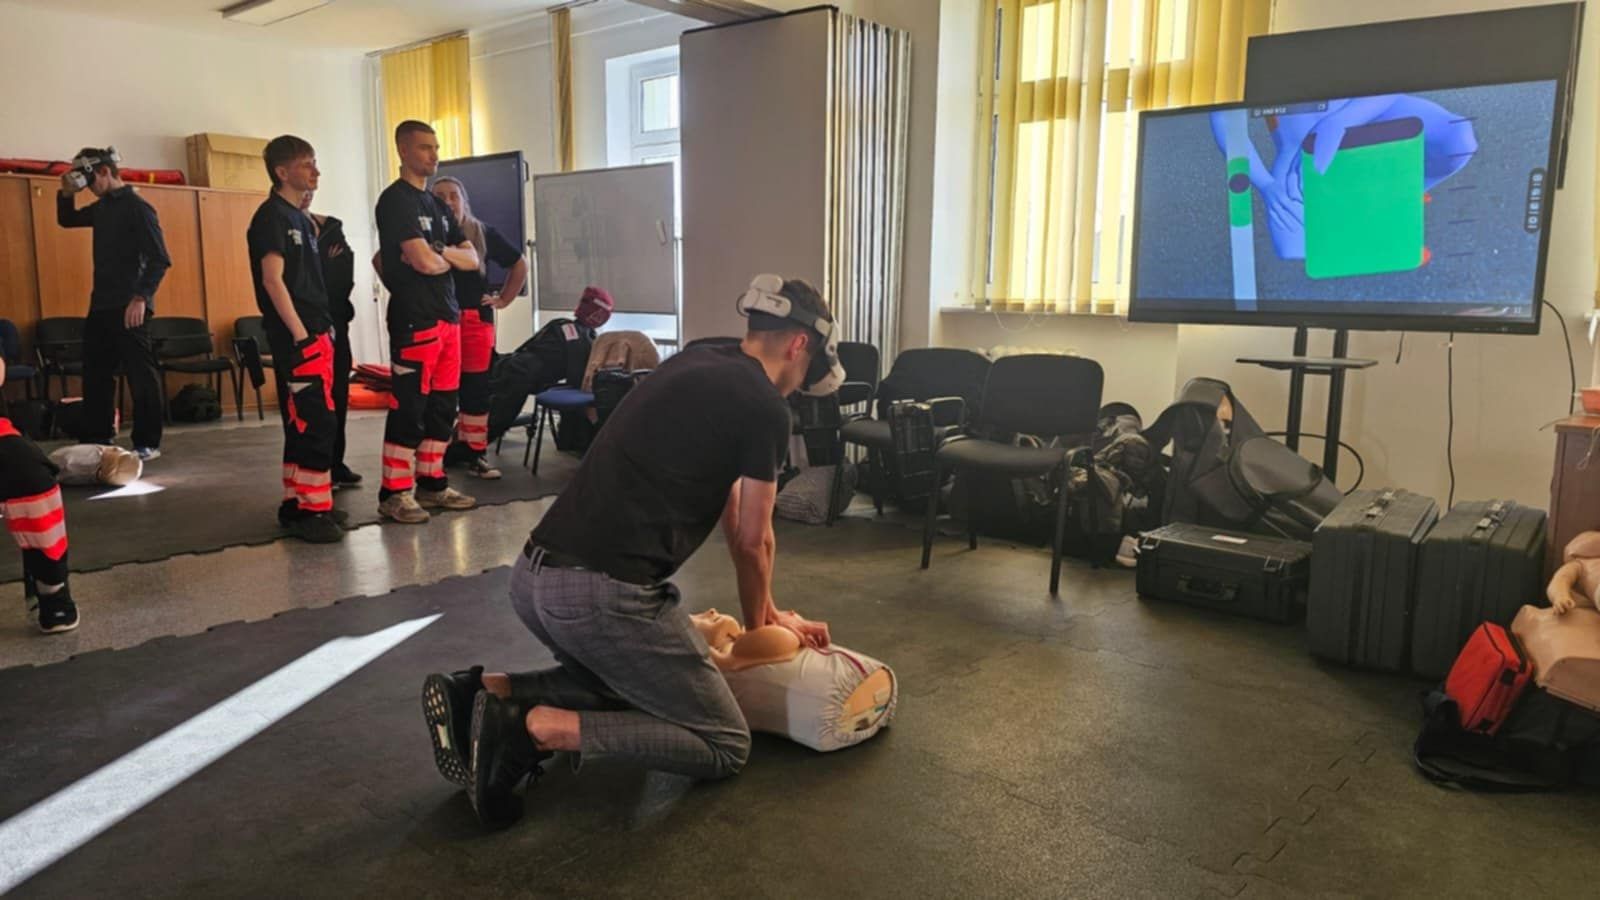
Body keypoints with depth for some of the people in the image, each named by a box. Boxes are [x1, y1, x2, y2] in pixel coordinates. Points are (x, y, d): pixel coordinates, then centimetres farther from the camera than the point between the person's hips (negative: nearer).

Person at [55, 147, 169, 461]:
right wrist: (67, 193, 13)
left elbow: (160, 260, -16)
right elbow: (66, 220, 31)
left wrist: (141, 297, -23)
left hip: (128, 307, -9)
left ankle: (148, 443, 3)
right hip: (100, 305, 9)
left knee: (140, 376, -3)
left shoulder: (137, 208, -10)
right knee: (95, 375, 12)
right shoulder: (102, 207, 14)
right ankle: (98, 439, 21)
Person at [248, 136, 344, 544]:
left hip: (315, 334, 9)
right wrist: (300, 334, -19)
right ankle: (311, 510, -7)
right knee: (315, 425, -11)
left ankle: (298, 504, 18)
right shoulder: (272, 216, -8)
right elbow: (272, 279, -15)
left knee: (304, 425, 12)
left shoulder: (300, 219, 19)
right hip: (296, 338, -9)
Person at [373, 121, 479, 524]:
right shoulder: (396, 200, -6)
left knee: (442, 408, 11)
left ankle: (432, 484, 20)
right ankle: (394, 494, 0)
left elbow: (472, 258, 14)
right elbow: (424, 262, -17)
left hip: (448, 316, 8)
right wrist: (451, 259, 4)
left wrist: (441, 253, -5)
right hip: (414, 320, -8)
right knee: (408, 408, -6)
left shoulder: (436, 204, 20)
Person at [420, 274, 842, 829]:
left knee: (626, 678, 34)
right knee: (726, 747, 6)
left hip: (532, 579, 9)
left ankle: (486, 693, 14)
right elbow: (752, 541, 6)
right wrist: (758, 625, 27)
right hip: (604, 596, -9)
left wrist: (770, 613, 33)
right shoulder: (763, 407, -5)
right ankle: (540, 728, -8)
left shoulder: (694, 365, 20)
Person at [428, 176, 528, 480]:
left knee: (476, 387, 2)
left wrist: (503, 299, 14)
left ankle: (476, 454, 8)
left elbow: (519, 264, 19)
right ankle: (441, 452, 8)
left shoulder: (483, 233, 6)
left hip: (475, 320, 2)